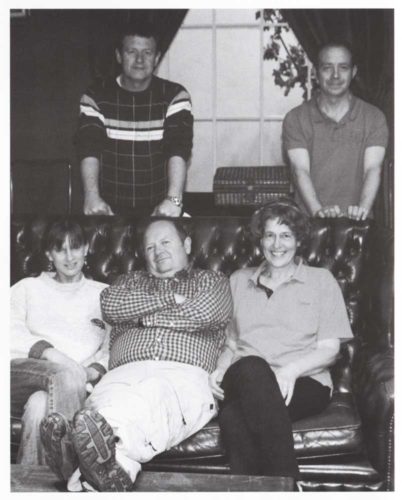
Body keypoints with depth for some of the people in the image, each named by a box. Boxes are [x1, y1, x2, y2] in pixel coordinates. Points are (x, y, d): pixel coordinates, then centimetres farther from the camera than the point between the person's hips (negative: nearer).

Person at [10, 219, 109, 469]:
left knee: (40, 405, -36)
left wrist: (96, 370, -10)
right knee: (68, 374, -35)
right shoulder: (28, 287, 26)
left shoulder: (104, 294, 26)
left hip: (77, 383, 0)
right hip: (22, 372, 0)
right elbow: (12, 335, 7)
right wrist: (45, 350, -11)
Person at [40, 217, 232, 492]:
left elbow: (205, 311, 1)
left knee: (156, 395, -41)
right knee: (109, 397, -37)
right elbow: (110, 304, 10)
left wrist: (145, 317, 9)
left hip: (183, 374, -2)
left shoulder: (212, 281, 27)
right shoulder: (132, 281, 35)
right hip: (126, 371, 3)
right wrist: (170, 298, 7)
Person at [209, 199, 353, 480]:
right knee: (252, 366, -39)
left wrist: (291, 370, -12)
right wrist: (220, 370, 1)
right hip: (245, 381, 2)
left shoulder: (321, 280, 16)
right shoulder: (238, 281, 26)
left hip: (305, 384, -2)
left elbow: (330, 349, 8)